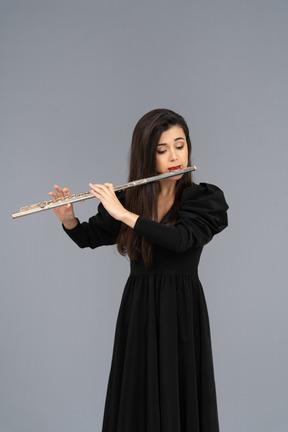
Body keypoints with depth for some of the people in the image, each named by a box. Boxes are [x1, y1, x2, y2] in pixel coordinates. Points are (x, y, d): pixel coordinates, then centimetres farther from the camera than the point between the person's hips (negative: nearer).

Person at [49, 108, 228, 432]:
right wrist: (68, 218, -8)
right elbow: (89, 238, 13)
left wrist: (124, 214, -24)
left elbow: (181, 239, -24)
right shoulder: (128, 198, 3)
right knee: (137, 397, 10)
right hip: (137, 309, 3)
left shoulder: (206, 198, -6)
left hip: (183, 311, -2)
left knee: (181, 397, 5)